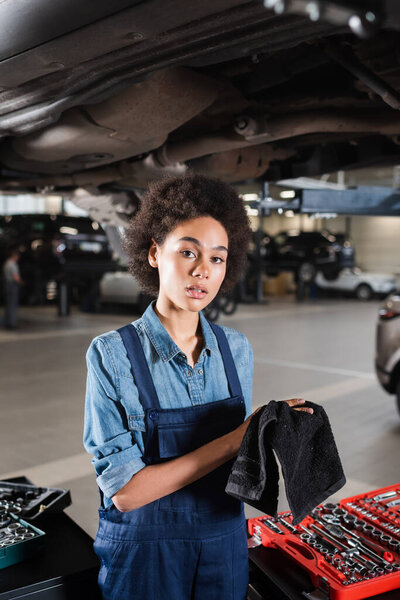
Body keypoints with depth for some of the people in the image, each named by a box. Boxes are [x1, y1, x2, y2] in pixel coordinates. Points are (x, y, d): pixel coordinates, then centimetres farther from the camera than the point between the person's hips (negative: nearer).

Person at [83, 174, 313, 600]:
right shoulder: (112, 354, -17)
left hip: (225, 549, 4)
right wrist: (232, 442, -25)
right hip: (144, 557, -3)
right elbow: (124, 490, -21)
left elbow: (240, 452, 6)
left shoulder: (236, 349, -4)